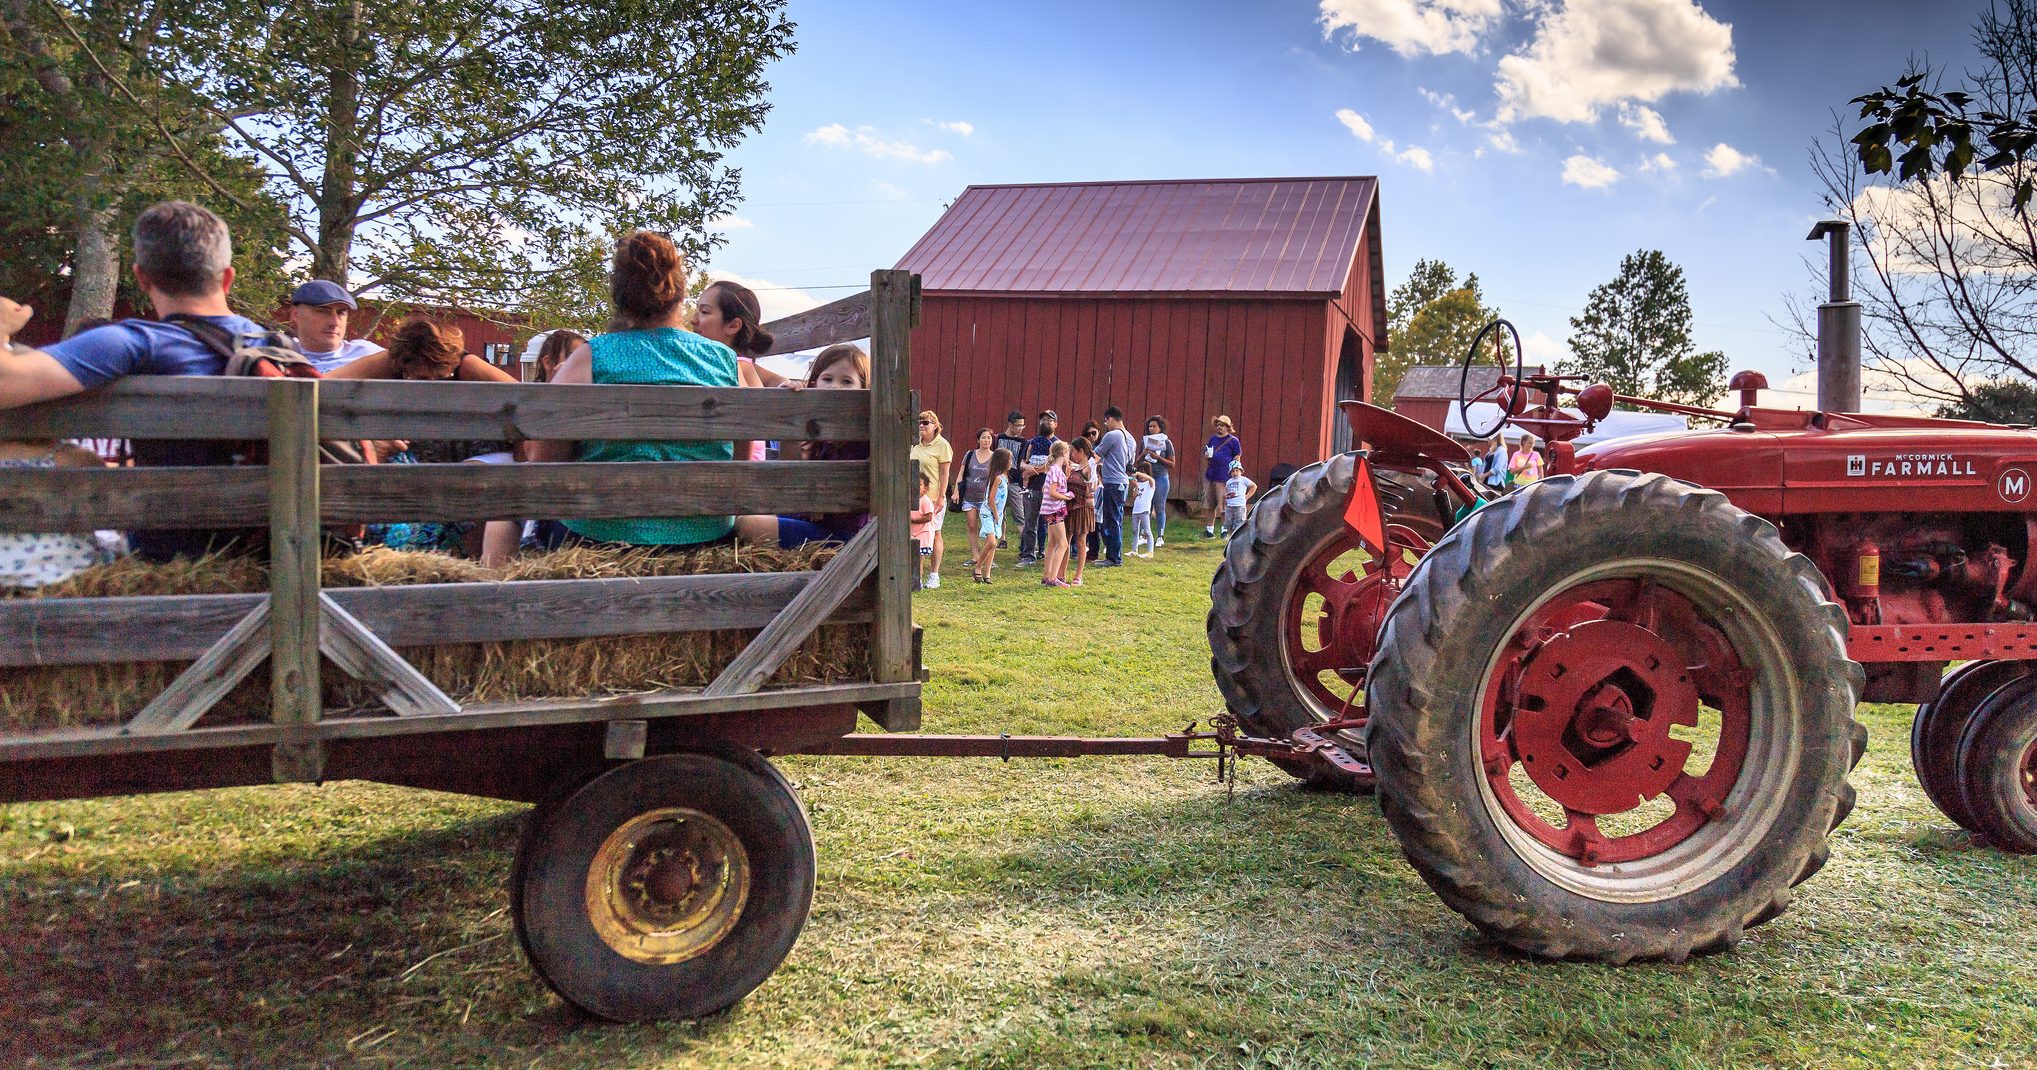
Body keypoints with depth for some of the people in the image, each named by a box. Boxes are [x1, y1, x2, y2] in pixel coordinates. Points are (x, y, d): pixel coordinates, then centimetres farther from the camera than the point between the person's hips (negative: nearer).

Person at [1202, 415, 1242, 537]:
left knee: (1222, 506, -5)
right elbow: (1205, 454, 22)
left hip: (1224, 477, -6)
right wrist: (1206, 456, -2)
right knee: (1210, 505, 11)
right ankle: (1210, 529, 20)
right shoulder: (1213, 439, 14)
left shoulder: (1233, 440, -2)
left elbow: (1237, 458, -1)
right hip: (1210, 476, 6)